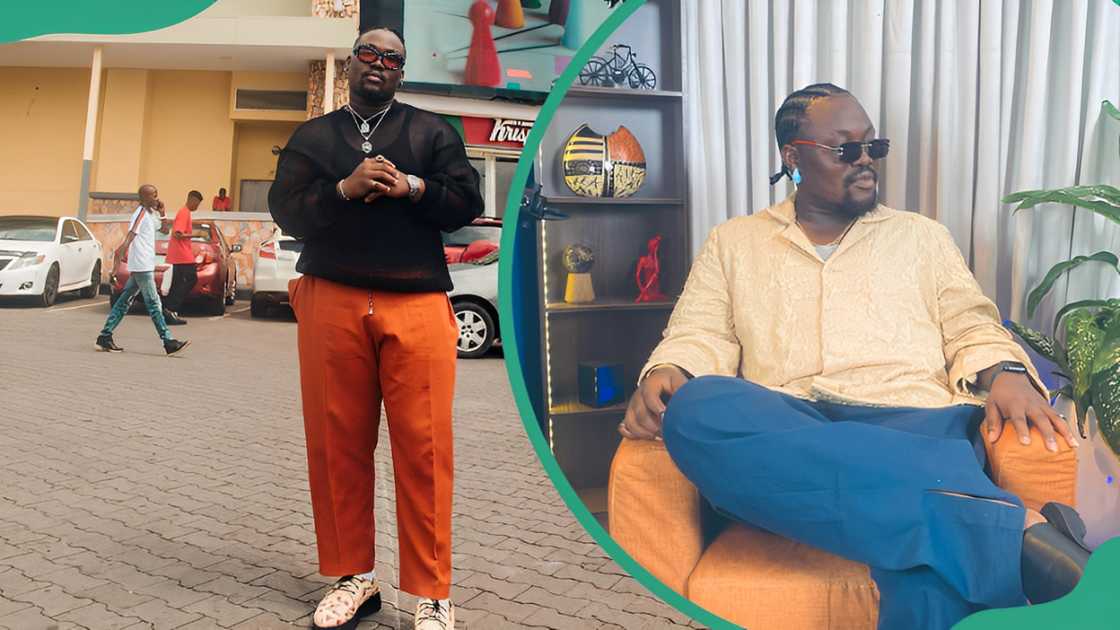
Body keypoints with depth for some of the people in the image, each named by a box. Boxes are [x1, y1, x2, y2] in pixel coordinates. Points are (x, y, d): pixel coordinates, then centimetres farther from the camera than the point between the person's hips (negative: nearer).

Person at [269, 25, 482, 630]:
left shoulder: (432, 131, 15)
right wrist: (344, 189, -10)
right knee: (337, 444, 5)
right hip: (331, 304, 2)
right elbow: (286, 211, 5)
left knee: (423, 448, -5)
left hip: (417, 305, -1)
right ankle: (353, 577, 20)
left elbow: (467, 202, 6)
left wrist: (410, 187, -9)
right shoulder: (311, 136, 17)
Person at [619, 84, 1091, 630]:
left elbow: (972, 328, 18)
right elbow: (701, 336, 12)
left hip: (911, 421, -2)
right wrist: (665, 374, -13)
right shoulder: (732, 243, 21)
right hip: (780, 433, 3)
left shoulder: (922, 236, 25)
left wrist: (1006, 374, -6)